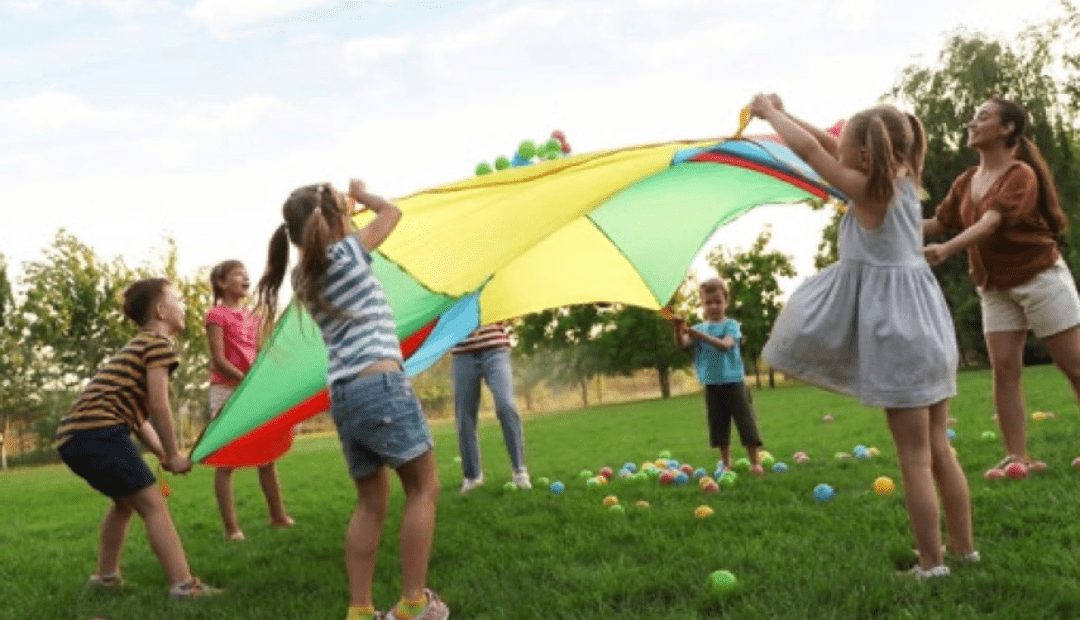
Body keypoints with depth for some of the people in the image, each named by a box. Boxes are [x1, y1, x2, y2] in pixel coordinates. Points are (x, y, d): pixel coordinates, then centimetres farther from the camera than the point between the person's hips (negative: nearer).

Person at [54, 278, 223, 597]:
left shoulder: (135, 347, 29)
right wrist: (174, 456, -1)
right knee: (153, 504, -11)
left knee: (126, 500, 27)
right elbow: (158, 406, -10)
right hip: (99, 431, -10)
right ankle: (184, 585, -19)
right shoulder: (158, 343, -1)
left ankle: (106, 576, 35)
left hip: (71, 436, 10)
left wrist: (163, 455, 15)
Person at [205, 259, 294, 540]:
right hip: (225, 390, -6)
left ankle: (278, 516, 18)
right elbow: (219, 360, -11)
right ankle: (231, 527, -2)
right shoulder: (217, 315, -4)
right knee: (225, 462, -4)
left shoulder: (253, 317, 15)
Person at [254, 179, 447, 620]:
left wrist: (345, 204, 33)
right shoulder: (348, 252, -1)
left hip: (342, 397, 7)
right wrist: (361, 193, 31)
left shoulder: (303, 278, 16)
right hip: (380, 385, -7)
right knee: (423, 488, 3)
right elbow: (391, 212, 15)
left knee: (371, 502, 14)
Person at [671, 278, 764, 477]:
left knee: (746, 423, -1)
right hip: (712, 385, 3)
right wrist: (678, 329, -31)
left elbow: (725, 345, -23)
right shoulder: (700, 328, 6)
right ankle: (726, 464, 19)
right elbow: (681, 343, -10)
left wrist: (703, 337, -37)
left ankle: (755, 462, 5)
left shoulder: (731, 325, -3)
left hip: (733, 381, -3)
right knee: (719, 426, 9)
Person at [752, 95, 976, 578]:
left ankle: (932, 564, 5)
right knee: (938, 450, 15)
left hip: (896, 332, -8)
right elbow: (829, 147, 17)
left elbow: (810, 149, -13)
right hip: (927, 327, 8)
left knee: (914, 458, -1)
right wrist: (784, 115, 16)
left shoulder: (867, 192, -12)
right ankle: (963, 547, 23)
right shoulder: (904, 181, 9)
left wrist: (770, 113, 1)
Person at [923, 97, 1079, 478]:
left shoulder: (1021, 174, -17)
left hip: (1040, 278, -6)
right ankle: (1018, 456, -1)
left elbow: (992, 221, -31)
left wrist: (947, 249, -45)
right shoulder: (966, 182, 6)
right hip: (996, 287, 7)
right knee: (1004, 370, -2)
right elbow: (940, 221, 8)